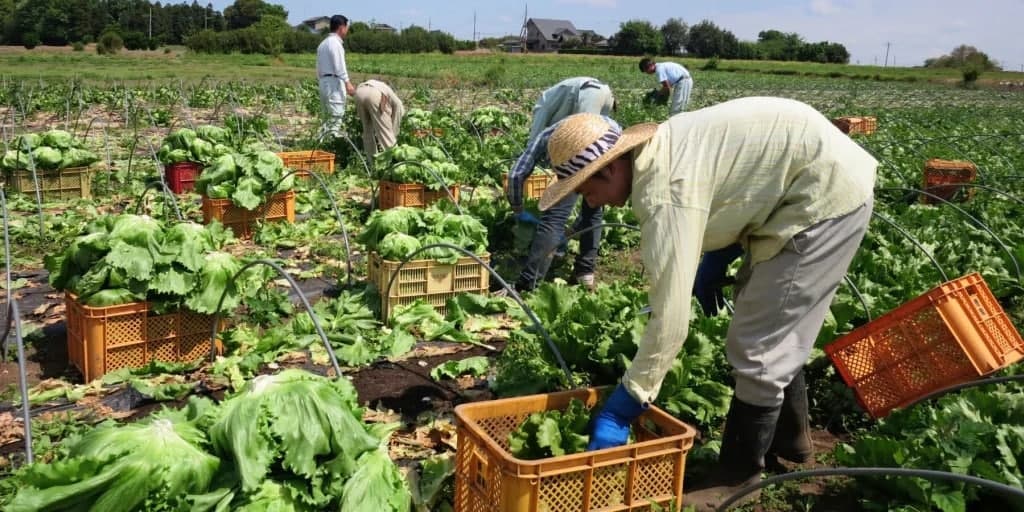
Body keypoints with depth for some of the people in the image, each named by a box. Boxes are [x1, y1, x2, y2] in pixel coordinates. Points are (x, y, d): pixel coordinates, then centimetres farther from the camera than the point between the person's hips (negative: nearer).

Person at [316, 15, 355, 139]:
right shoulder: (335, 42, -9)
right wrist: (348, 83, -19)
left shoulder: (323, 43, 21)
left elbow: (319, 67, 20)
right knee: (337, 114, -11)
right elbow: (339, 66, -17)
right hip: (334, 82, -10)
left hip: (324, 81, 10)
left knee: (328, 116, 12)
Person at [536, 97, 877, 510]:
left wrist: (620, 409, -23)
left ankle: (739, 473, 11)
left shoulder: (663, 192, -28)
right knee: (771, 327, 21)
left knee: (757, 344, -6)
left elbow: (671, 319, -29)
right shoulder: (658, 154, 1)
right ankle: (788, 436, 38)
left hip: (827, 192, -10)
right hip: (820, 178, 10)